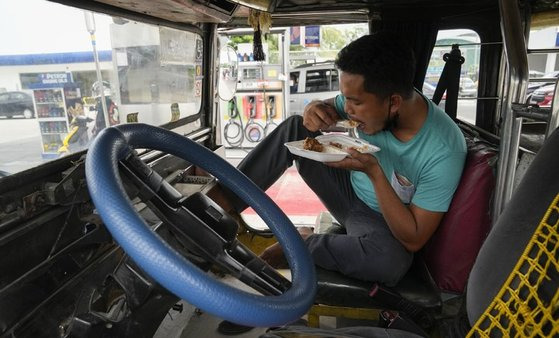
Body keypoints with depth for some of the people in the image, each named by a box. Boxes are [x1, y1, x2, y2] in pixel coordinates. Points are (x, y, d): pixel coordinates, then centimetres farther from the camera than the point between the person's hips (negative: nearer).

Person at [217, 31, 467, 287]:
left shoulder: (443, 152, -31)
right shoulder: (372, 101, -17)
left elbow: (414, 240, -26)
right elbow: (332, 108, 3)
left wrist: (374, 171, -36)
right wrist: (316, 109, -23)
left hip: (382, 221, -4)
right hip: (350, 187, 5)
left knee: (392, 260, -40)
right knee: (294, 128, -12)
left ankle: (303, 242, -12)